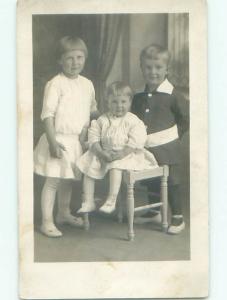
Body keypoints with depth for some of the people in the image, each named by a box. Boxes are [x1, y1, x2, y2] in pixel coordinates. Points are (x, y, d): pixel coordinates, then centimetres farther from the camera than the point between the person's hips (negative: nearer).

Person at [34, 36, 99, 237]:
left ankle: (64, 213, 35)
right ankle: (47, 222, 3)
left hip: (77, 141, 6)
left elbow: (92, 110, 20)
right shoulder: (55, 84, -13)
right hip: (59, 140, -6)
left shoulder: (87, 84, 8)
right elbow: (48, 114, -16)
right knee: (53, 181, -4)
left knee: (68, 179, 18)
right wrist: (52, 141, -22)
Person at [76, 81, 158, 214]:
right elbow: (94, 138, 1)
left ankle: (111, 201, -31)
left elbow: (135, 143, -15)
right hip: (103, 154, 5)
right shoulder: (102, 120, 5)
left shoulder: (133, 121, -7)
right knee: (88, 169, -9)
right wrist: (101, 152, -15)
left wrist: (120, 154, -24)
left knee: (115, 167, -34)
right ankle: (88, 202, -2)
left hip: (125, 155, -5)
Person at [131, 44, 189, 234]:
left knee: (172, 183, 3)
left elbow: (187, 116, -5)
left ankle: (178, 217, 15)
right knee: (150, 182, 19)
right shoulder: (139, 96, 3)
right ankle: (154, 211, 37)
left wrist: (176, 133, -2)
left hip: (167, 148, -5)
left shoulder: (171, 94, -13)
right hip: (145, 148, 6)